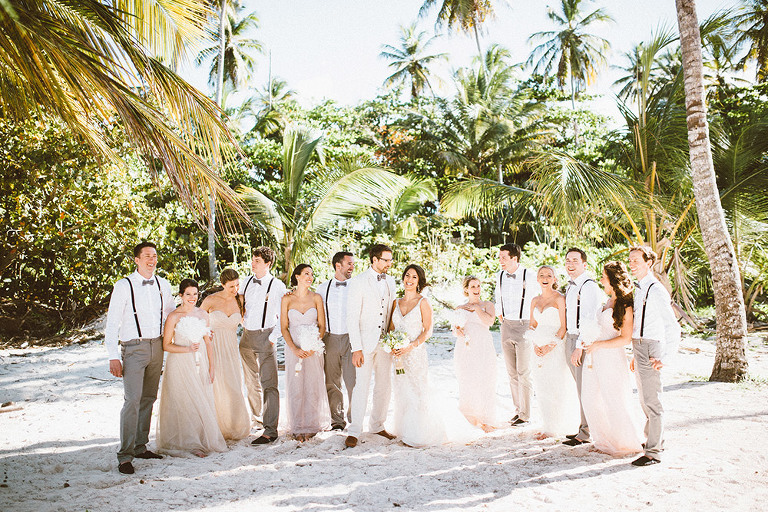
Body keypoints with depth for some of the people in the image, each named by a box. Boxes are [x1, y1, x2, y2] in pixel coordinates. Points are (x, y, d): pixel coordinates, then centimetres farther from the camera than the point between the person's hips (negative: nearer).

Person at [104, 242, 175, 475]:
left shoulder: (163, 285, 7)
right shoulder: (124, 286, -8)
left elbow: (170, 314, 22)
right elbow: (112, 322, -7)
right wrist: (113, 357, -12)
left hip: (156, 346, 5)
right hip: (133, 348, -5)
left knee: (149, 398, 12)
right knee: (133, 400, -11)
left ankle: (140, 447, 25)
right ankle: (125, 456, -4)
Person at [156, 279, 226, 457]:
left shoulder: (202, 314, 7)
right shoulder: (174, 317, -7)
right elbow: (166, 345, -5)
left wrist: (211, 367, 8)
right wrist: (187, 349, -18)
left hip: (200, 364, 4)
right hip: (181, 364, -4)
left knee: (203, 402, 6)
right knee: (186, 404, -2)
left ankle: (204, 439, 18)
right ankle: (190, 443, 9)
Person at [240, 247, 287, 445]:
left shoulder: (277, 286, -7)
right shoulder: (245, 282, 9)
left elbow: (283, 317, -5)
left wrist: (273, 338, -10)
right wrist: (242, 322, 12)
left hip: (265, 337, -6)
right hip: (246, 336, 6)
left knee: (268, 384, -9)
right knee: (251, 382, 17)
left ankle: (270, 431, -8)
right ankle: (256, 418, 37)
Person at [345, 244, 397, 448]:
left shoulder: (390, 282, 9)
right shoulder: (358, 282, -9)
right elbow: (352, 317, -12)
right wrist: (356, 348, -16)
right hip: (365, 342, -6)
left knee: (385, 386, 12)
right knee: (361, 386, -5)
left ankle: (378, 425, 28)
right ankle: (354, 431, 7)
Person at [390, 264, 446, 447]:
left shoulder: (423, 302, -4)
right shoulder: (396, 302, 10)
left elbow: (427, 331, -6)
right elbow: (391, 328, 12)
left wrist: (410, 346, -17)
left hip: (416, 354, -5)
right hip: (399, 355, 5)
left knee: (417, 395, -4)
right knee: (402, 394, 9)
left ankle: (419, 435, 11)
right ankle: (405, 433, 21)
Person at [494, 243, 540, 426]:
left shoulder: (529, 276, -12)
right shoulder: (500, 276, 5)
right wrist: (501, 319, 12)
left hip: (524, 326, -5)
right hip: (506, 327, 6)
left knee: (523, 373, -1)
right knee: (512, 372, 11)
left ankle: (525, 415, 9)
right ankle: (518, 409, 22)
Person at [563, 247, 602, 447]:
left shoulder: (589, 286, -15)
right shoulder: (571, 286, 15)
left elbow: (588, 319, -21)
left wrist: (579, 346, -25)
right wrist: (570, 344, 14)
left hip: (585, 340, -9)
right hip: (571, 338, 9)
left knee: (585, 387, -2)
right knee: (580, 387, 15)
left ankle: (586, 433, 7)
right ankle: (584, 428, 25)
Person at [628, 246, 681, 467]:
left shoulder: (656, 290, -16)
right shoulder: (640, 289, 12)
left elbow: (673, 328, -20)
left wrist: (664, 359, -25)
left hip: (650, 348, -10)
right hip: (639, 347, 10)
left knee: (652, 401, -4)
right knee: (645, 400, 20)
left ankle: (653, 452, 4)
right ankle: (654, 440, 35)